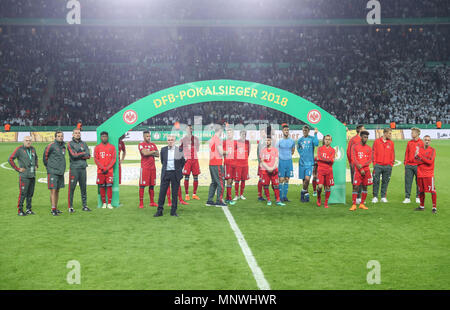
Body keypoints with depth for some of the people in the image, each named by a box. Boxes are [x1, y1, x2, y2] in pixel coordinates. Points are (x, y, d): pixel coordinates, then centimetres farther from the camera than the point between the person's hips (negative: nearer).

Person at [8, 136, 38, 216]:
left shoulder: (33, 149, 11)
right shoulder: (19, 149, -7)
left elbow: (36, 157, 31)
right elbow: (10, 159, -10)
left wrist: (36, 166, 16)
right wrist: (18, 169, -10)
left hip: (33, 175, 6)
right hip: (24, 176, -6)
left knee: (30, 193, 9)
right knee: (23, 193, -7)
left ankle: (29, 209, 17)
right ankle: (20, 210, 0)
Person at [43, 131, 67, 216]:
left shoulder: (63, 146, 12)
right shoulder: (51, 146, -10)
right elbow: (45, 157, -1)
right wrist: (48, 166, 8)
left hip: (61, 172, 7)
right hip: (53, 172, -7)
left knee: (57, 190, 11)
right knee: (53, 190, -7)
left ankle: (56, 208, 17)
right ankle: (53, 209, -6)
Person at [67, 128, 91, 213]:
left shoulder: (84, 144, 14)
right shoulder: (70, 144, 2)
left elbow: (88, 156, 3)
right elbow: (73, 155, -12)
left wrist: (78, 155, -8)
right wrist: (83, 153, -1)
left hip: (83, 168, 4)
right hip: (74, 168, -4)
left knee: (83, 187, 8)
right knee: (72, 187, -5)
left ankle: (84, 206, 14)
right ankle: (70, 207, -1)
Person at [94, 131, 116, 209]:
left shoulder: (112, 147, 5)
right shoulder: (97, 147, 4)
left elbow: (113, 159, 1)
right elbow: (96, 159, 0)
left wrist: (107, 168, -9)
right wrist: (102, 168, -9)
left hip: (109, 170, 0)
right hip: (100, 171, 0)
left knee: (109, 186, -4)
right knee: (102, 187, 2)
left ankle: (109, 203, 1)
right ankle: (104, 203, 11)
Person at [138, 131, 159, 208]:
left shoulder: (153, 145, 15)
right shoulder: (141, 145, -3)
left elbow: (157, 155, 5)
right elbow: (145, 153, -18)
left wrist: (149, 153, -8)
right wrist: (153, 152, -4)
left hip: (153, 168, 6)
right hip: (144, 168, -6)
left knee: (152, 185, 10)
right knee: (142, 185, -6)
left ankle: (152, 202, 18)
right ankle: (141, 203, -3)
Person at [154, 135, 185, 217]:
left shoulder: (179, 150, -1)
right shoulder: (163, 150, 4)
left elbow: (183, 161, 9)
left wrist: (178, 170, 10)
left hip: (175, 174, -1)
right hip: (165, 173, 1)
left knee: (174, 193, 4)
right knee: (162, 192, 0)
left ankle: (173, 211, 13)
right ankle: (159, 211, 8)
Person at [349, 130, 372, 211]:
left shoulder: (369, 148, 10)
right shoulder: (355, 147, 0)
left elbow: (370, 160, 3)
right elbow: (354, 159, -6)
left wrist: (362, 165, -13)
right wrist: (360, 169, -13)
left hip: (366, 170, 4)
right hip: (357, 170, -4)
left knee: (365, 187, 6)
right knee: (356, 187, -8)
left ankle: (362, 204, 14)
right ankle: (354, 205, -6)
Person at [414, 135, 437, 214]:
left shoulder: (432, 150, -2)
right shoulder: (419, 150, 10)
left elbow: (430, 161, -14)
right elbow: (417, 161, -1)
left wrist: (420, 155, -14)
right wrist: (426, 160, -14)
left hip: (429, 174, -4)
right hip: (420, 174, 4)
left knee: (432, 190, -7)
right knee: (421, 191, 11)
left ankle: (434, 207, -3)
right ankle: (422, 206, 25)